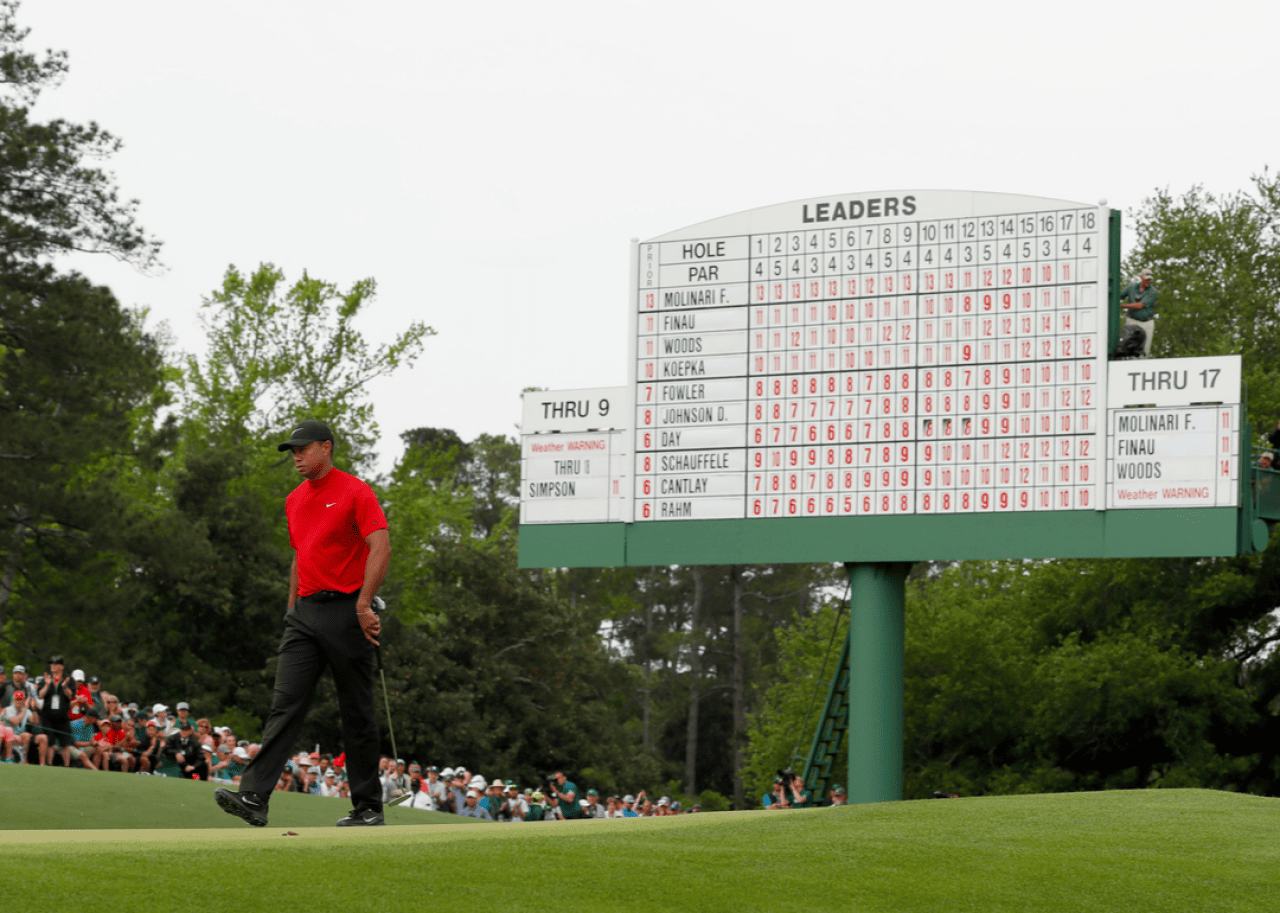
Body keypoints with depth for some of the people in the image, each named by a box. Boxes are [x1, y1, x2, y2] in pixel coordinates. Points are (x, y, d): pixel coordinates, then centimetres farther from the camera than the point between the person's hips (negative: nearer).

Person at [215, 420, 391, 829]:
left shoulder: (355, 492, -6)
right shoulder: (295, 500, 18)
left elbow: (381, 549, -15)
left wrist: (363, 605, -22)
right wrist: (292, 609, 21)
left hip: (346, 610, -6)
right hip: (305, 612, 6)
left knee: (357, 714, 1)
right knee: (286, 703, -7)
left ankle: (368, 807, 9)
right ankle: (254, 798, -18)